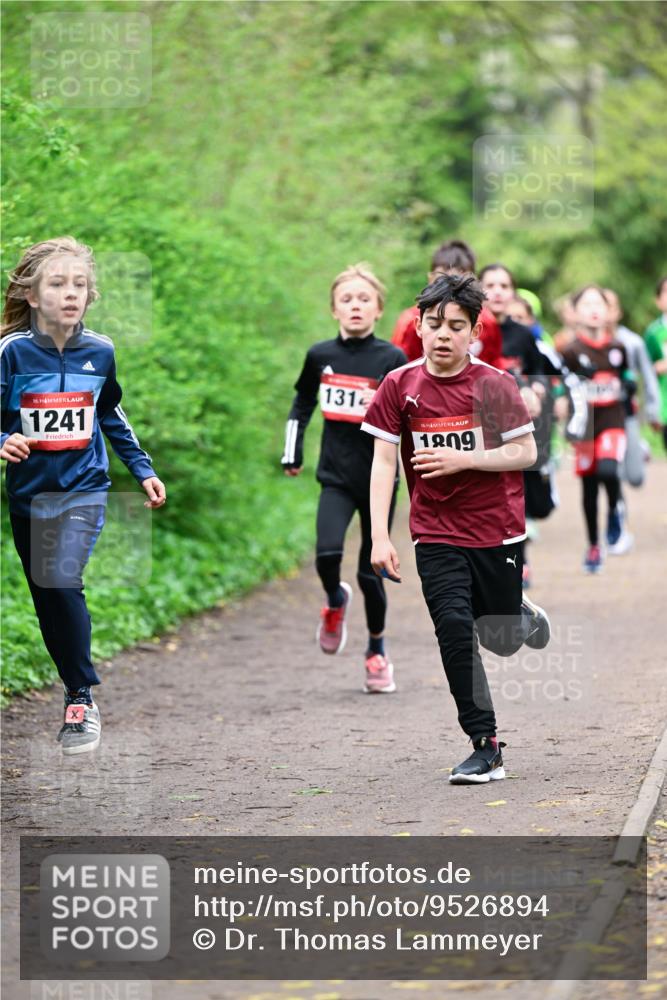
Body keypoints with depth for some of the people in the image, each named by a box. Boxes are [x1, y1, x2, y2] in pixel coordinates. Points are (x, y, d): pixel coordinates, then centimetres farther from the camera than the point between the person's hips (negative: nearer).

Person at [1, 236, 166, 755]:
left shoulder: (100, 351, -1)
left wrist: (143, 470, 15)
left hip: (84, 488, -1)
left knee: (63, 580, -20)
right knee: (46, 597, 8)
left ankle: (83, 699, -11)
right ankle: (78, 688, 23)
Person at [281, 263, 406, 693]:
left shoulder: (391, 359, -6)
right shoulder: (321, 356, 3)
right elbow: (302, 404, 21)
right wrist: (292, 453, 21)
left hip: (378, 475, -1)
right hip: (337, 475, 1)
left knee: (371, 569, 4)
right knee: (327, 552, -21)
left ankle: (378, 651, 26)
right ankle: (335, 602, 15)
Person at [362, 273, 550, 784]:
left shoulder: (496, 385, -7)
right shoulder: (400, 386, -3)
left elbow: (526, 453, -4)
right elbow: (383, 462, -2)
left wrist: (463, 460, -18)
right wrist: (381, 538, -8)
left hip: (497, 530, 0)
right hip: (437, 535, 1)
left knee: (501, 639, 8)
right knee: (454, 628, -14)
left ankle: (526, 617, 46)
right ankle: (486, 748, -8)